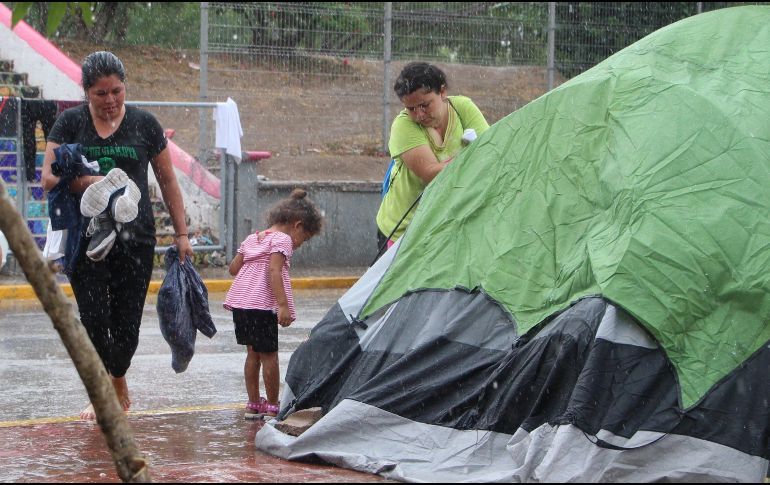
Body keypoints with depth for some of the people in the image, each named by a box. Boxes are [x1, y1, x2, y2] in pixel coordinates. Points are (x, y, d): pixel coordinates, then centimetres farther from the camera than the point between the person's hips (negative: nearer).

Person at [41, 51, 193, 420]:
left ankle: (118, 379, 28)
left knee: (126, 324, -1)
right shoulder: (70, 123, 4)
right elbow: (48, 177, -3)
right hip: (87, 235, 0)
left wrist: (181, 234, 8)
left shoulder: (144, 124, 6)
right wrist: (89, 183, -19)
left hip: (135, 237, 0)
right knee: (93, 319, -7)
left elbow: (167, 181, 12)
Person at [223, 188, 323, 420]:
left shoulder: (252, 239, 19)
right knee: (269, 355, 1)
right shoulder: (283, 240, -6)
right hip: (262, 305, -8)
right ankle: (272, 407, 5)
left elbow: (233, 268, 17)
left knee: (253, 353, 15)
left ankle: (253, 404, 20)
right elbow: (274, 271, -19)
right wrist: (283, 305, -24)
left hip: (239, 301, 8)